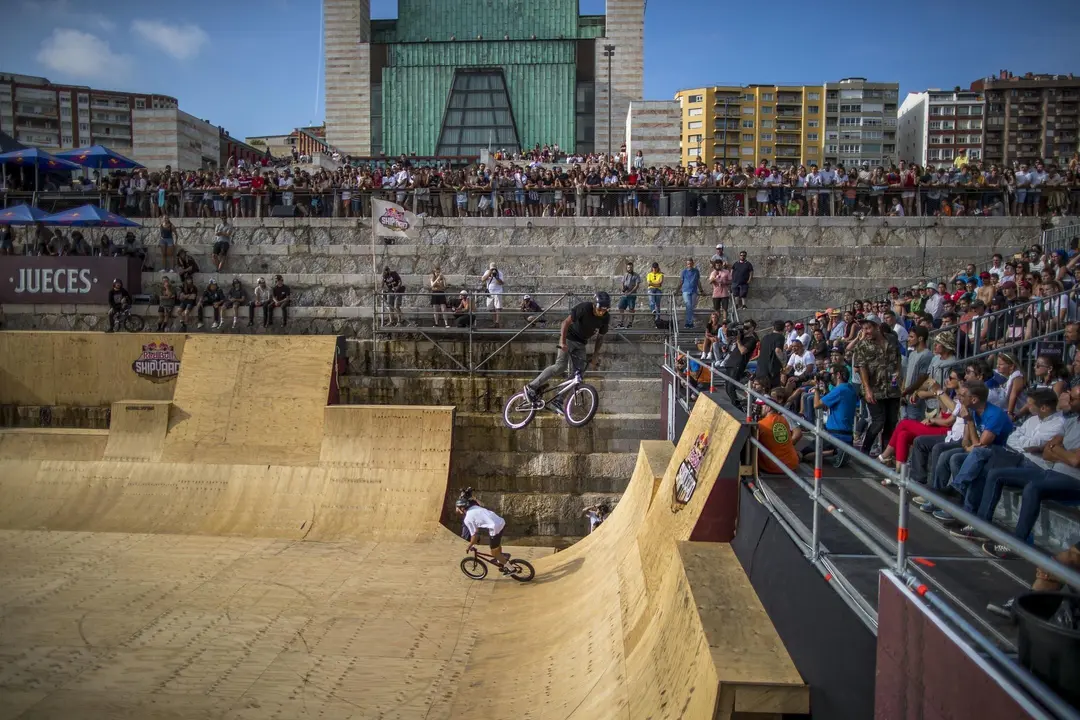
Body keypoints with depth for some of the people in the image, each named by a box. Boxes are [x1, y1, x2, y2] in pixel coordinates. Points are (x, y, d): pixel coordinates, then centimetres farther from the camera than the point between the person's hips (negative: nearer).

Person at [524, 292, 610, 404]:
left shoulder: (605, 318, -10)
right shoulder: (584, 308, -26)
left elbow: (600, 336, 3)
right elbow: (566, 323, -24)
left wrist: (595, 355, -2)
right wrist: (562, 342, -32)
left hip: (581, 343, 6)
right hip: (569, 337, -6)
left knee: (579, 372, -5)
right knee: (560, 366, -21)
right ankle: (532, 387, -13)